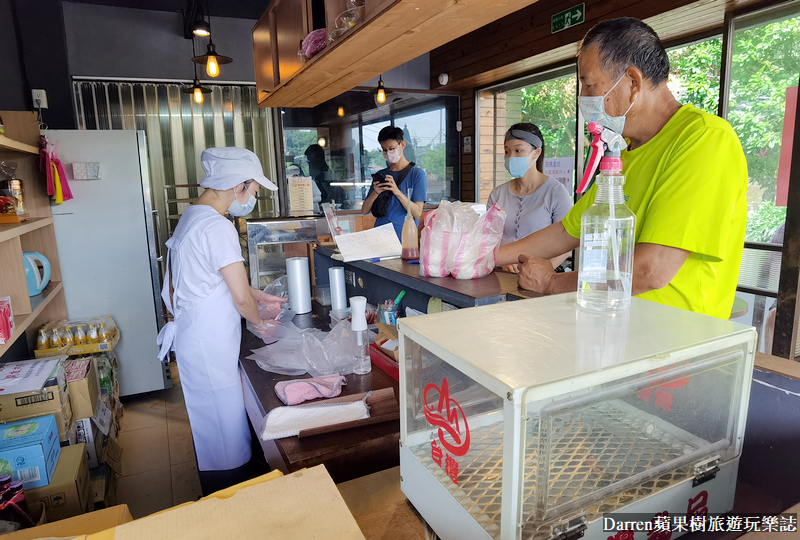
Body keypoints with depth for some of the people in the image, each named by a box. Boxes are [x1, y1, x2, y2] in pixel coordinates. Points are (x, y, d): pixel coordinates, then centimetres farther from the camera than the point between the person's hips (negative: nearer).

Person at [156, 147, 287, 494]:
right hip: (209, 347, -10)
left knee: (214, 426, 22)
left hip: (198, 339, 10)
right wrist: (258, 321, 0)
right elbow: (241, 298, -20)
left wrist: (259, 296, 15)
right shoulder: (218, 228, -23)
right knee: (225, 430, 5)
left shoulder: (192, 216, 9)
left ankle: (219, 497, 39)